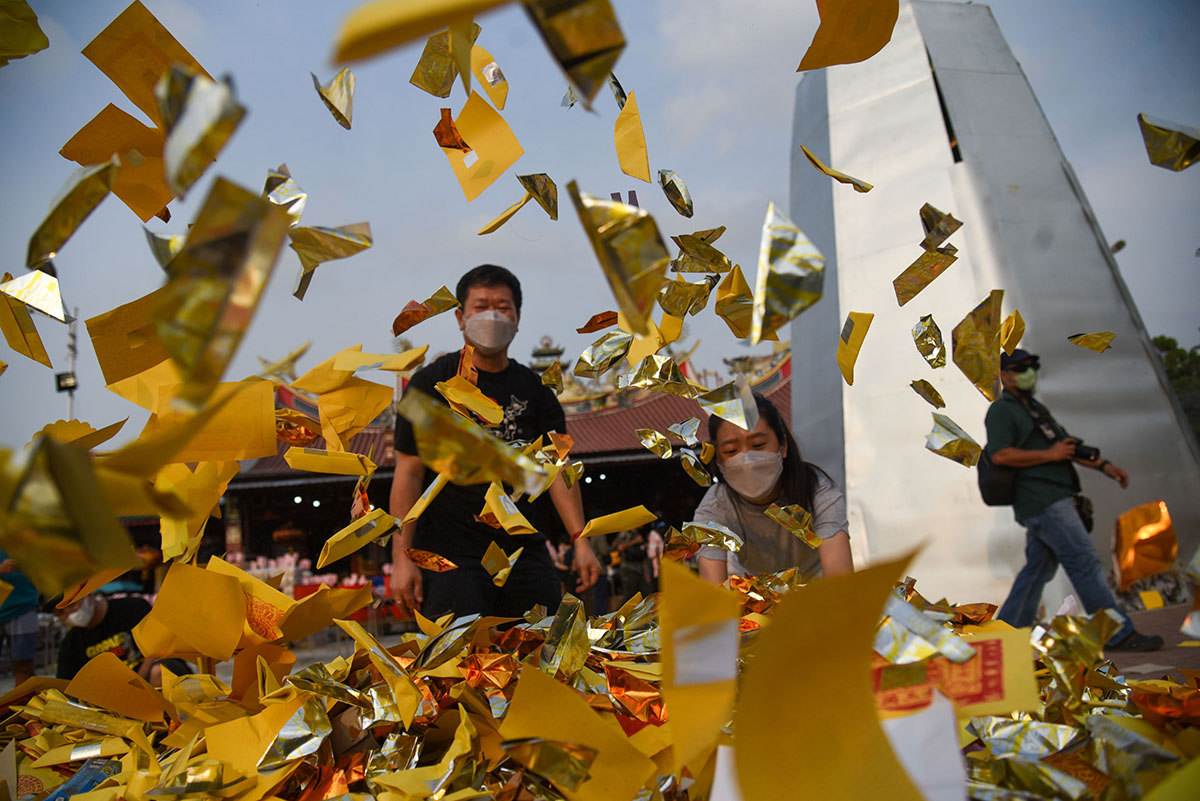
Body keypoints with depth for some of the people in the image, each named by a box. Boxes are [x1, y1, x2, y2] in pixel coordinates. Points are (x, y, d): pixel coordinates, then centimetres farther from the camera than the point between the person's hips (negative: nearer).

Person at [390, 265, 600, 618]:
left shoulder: (535, 389, 10)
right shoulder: (431, 383, -1)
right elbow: (409, 473, -4)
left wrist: (579, 540, -4)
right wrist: (401, 557, -10)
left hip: (526, 553, 4)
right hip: (450, 556, -3)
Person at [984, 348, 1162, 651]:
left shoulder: (1035, 408, 24)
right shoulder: (1001, 410, -6)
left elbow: (1068, 444, 26)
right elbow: (1000, 455, -19)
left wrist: (1103, 464, 14)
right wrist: (1050, 455, -16)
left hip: (1054, 499, 10)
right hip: (1041, 500, -10)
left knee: (1038, 568, 10)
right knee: (1084, 561, -9)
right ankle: (1118, 634, -4)